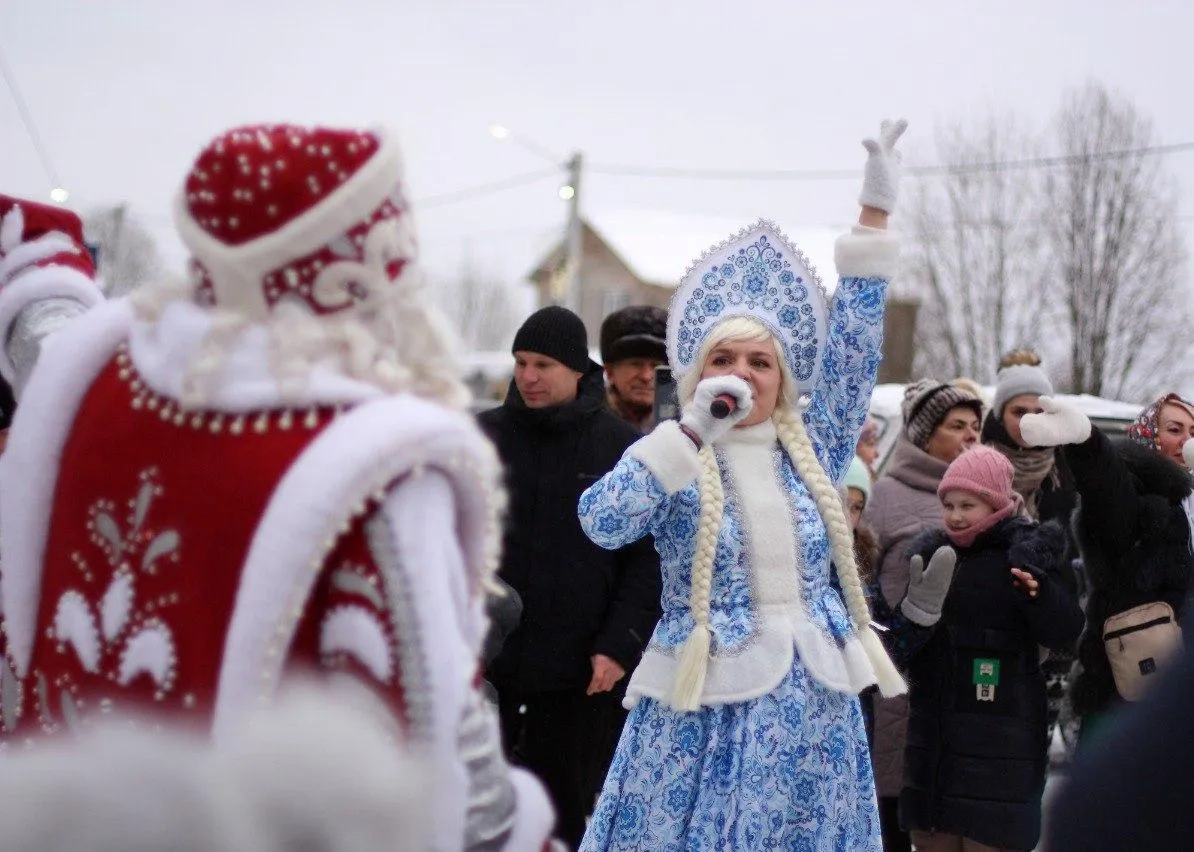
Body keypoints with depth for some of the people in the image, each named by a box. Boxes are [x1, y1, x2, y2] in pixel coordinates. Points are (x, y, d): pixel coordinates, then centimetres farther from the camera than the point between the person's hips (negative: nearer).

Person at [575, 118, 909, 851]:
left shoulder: (813, 452, 8)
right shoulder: (671, 462, 0)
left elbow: (855, 346, 4)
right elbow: (603, 522, -19)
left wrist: (876, 215, 0)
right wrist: (691, 431, -18)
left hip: (814, 705, 4)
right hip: (708, 706, -3)